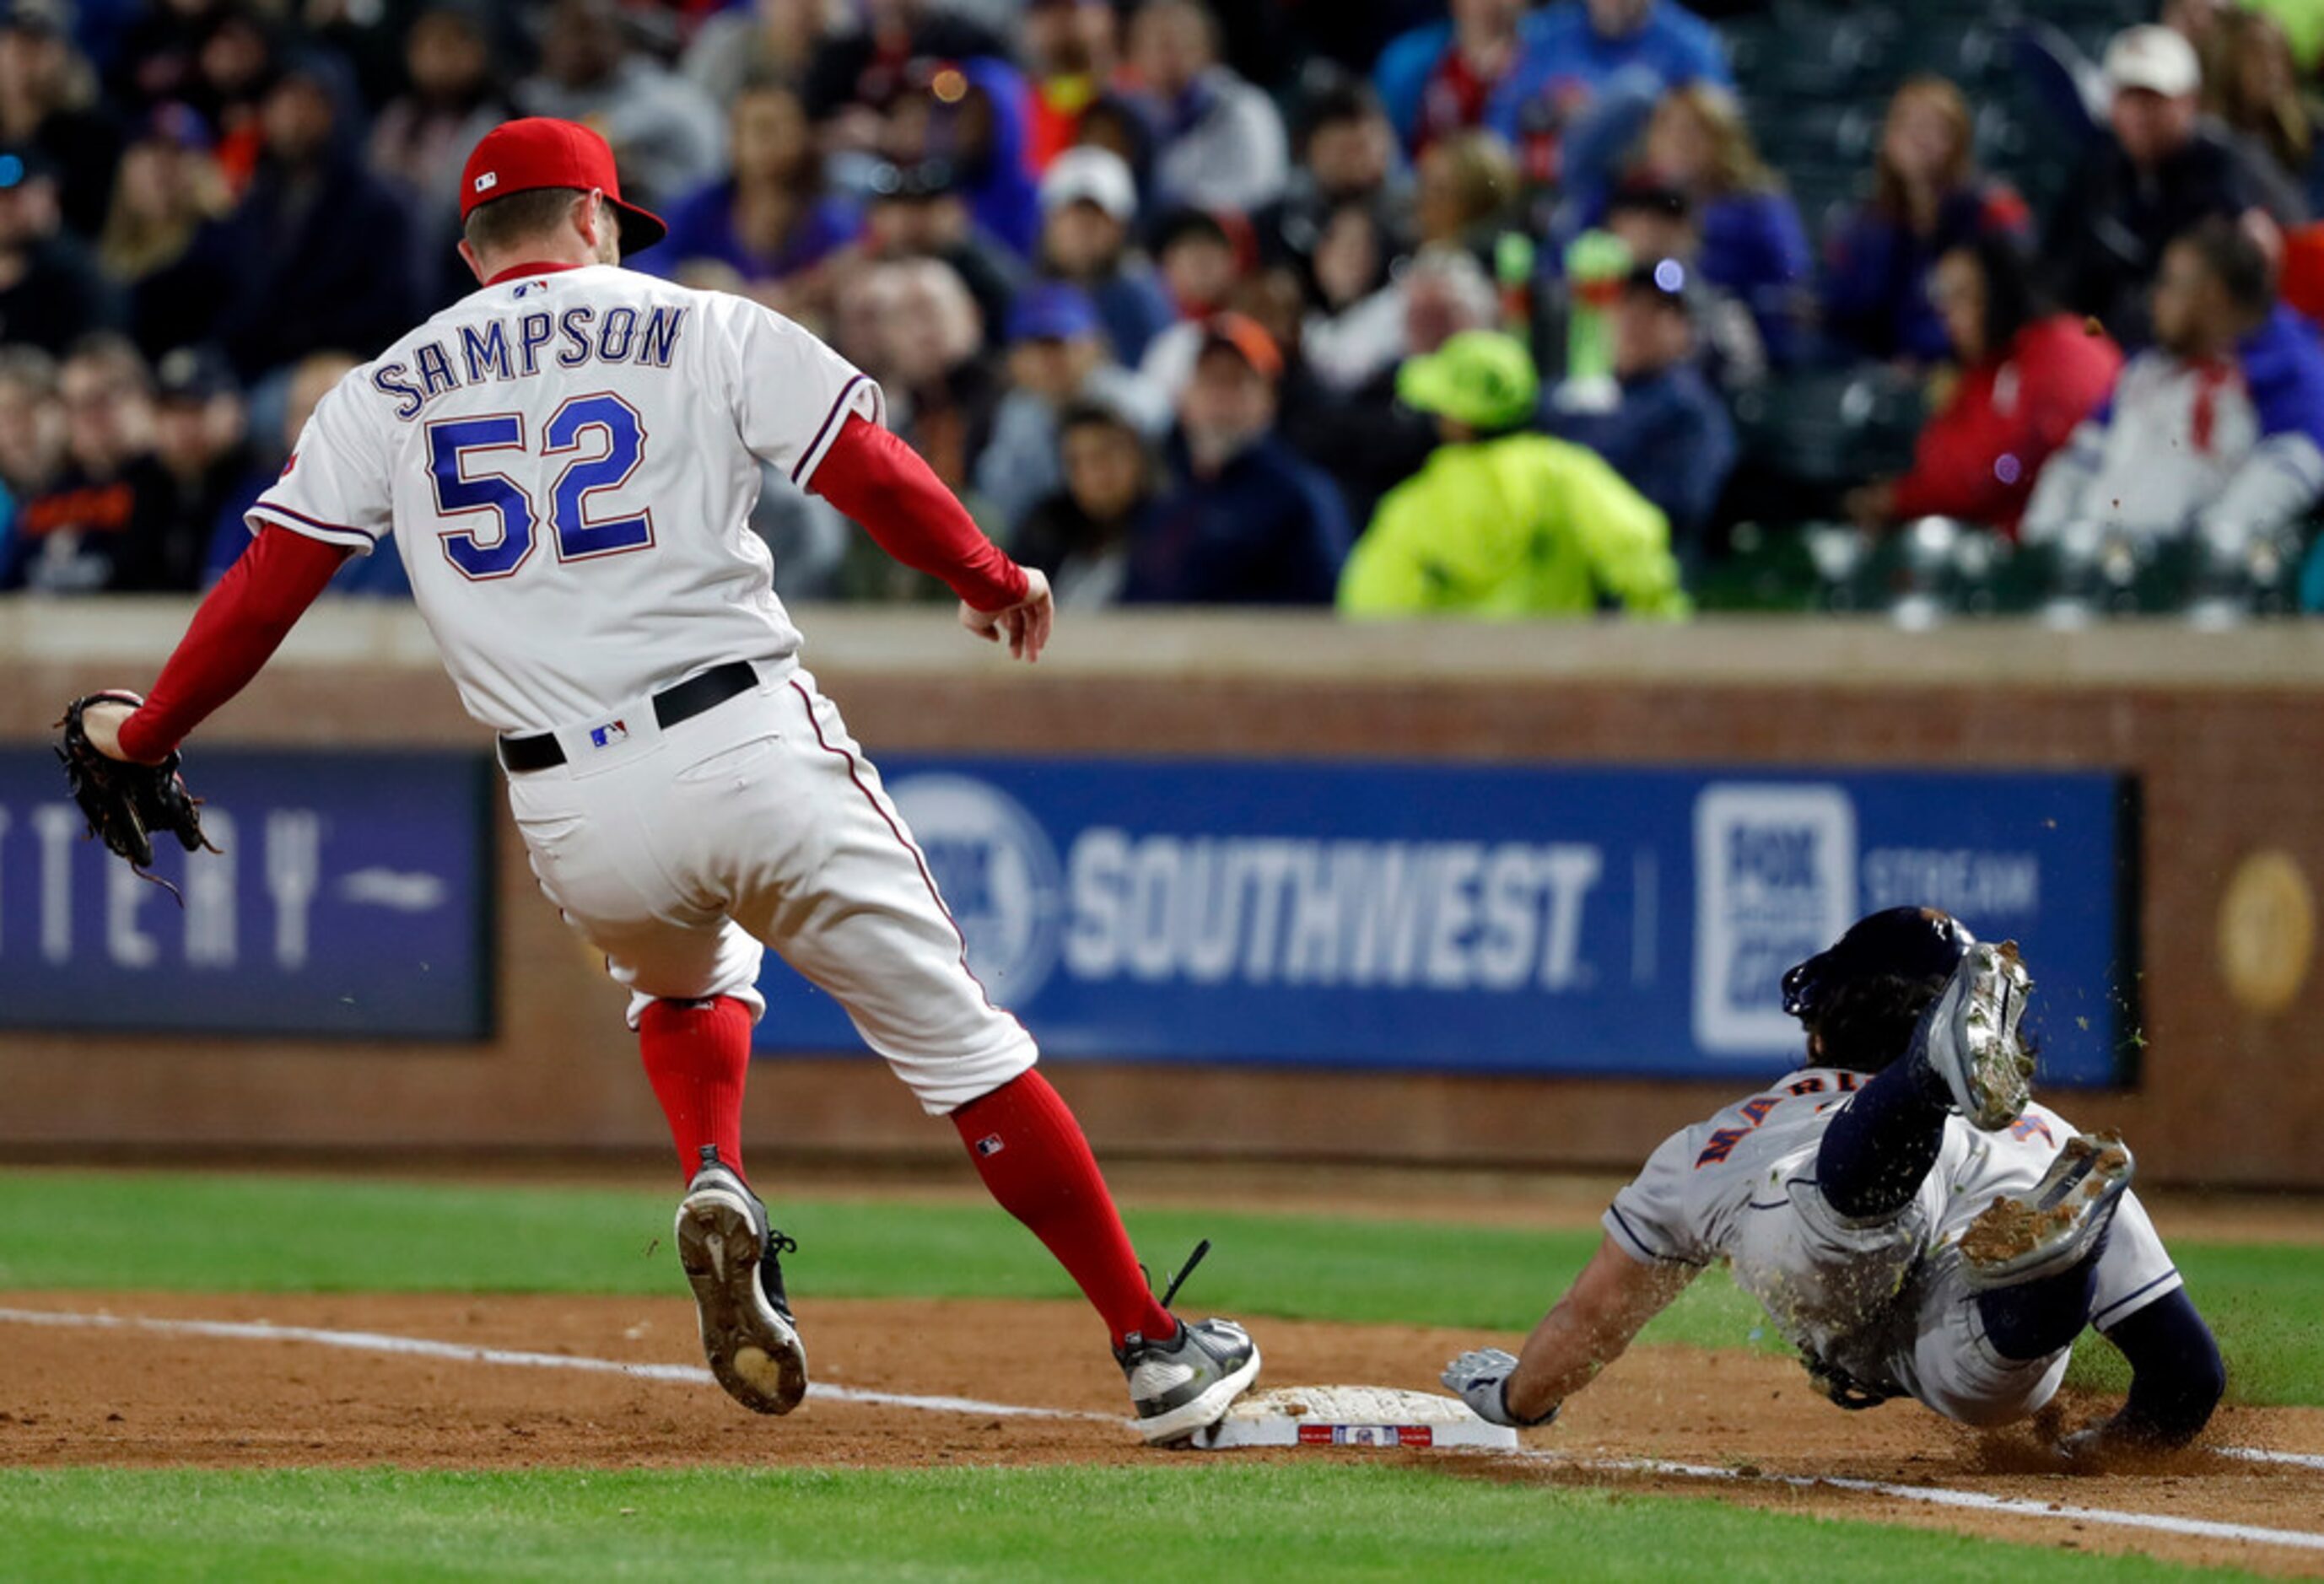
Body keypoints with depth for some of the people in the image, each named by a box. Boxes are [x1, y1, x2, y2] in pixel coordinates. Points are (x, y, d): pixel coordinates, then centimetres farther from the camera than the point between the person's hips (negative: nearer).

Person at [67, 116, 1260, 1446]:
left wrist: (145, 731, 20)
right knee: (959, 1042, 4)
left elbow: (267, 584, 8)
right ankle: (1153, 1348, 2)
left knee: (687, 980, 34)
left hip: (572, 821, 3)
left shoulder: (388, 391, 12)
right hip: (752, 756, -3)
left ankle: (717, 1186, 4)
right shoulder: (707, 331, 5)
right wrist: (993, 579, 16)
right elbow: (876, 478, -1)